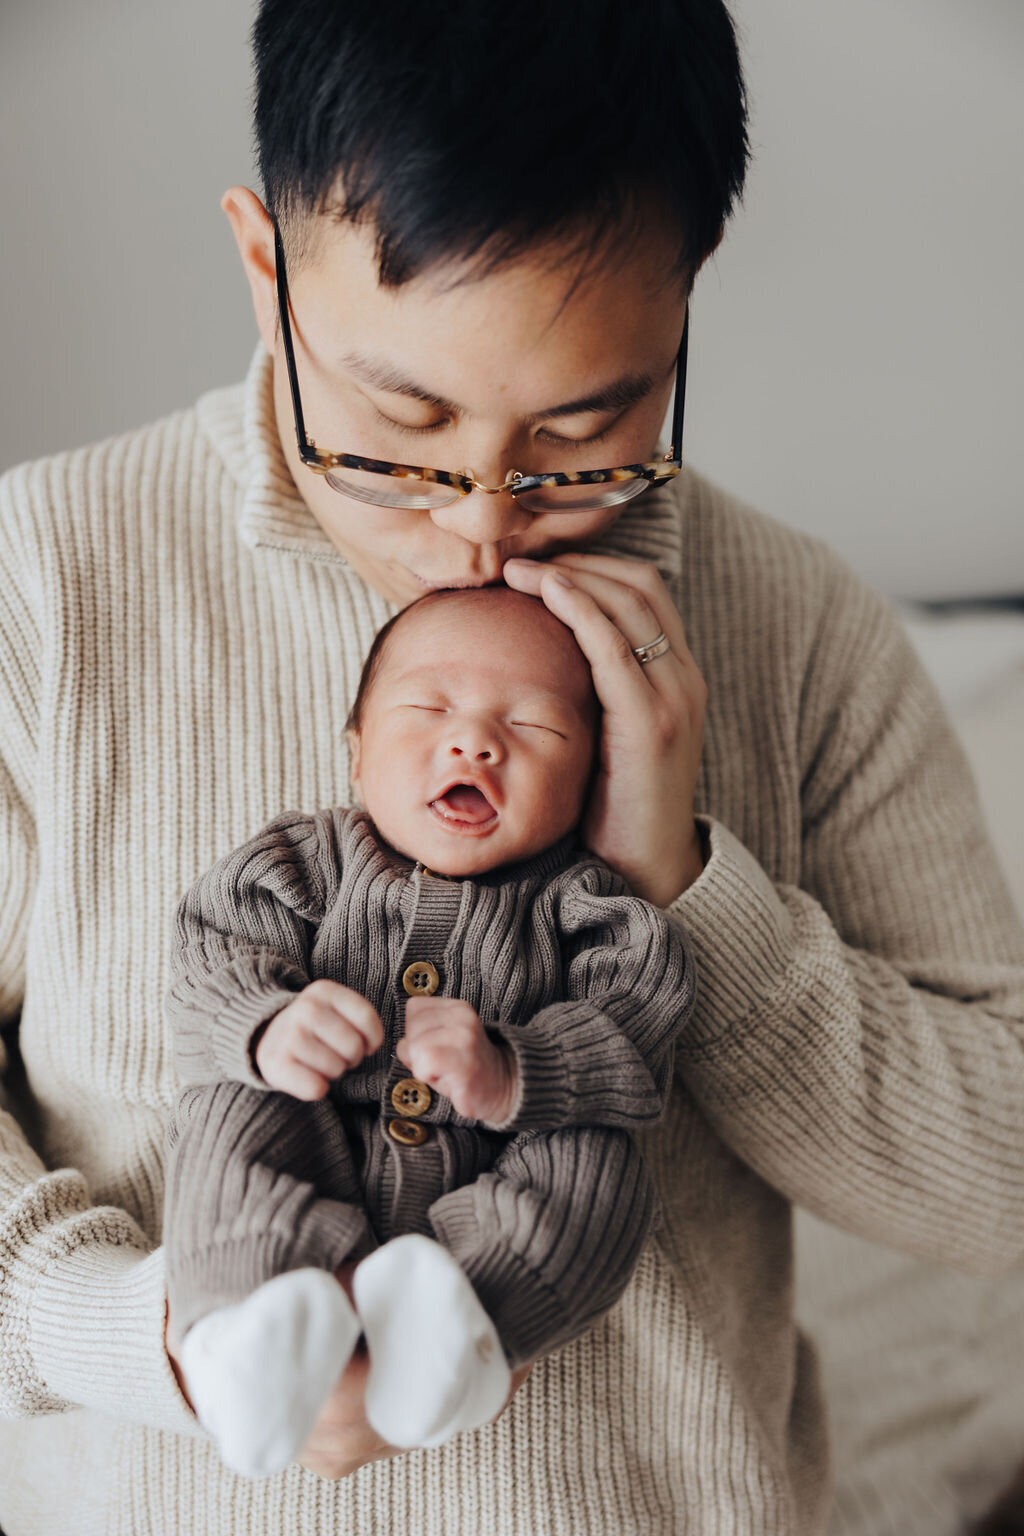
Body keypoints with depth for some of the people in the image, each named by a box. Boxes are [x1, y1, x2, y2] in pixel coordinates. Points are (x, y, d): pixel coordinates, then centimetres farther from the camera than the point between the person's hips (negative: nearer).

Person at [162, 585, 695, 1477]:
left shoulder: (578, 905, 2)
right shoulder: (308, 863, 8)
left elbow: (632, 1045, -10)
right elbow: (213, 958, -2)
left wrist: (511, 1076, -31)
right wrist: (264, 1029, -26)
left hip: (490, 1198, -1)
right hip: (312, 1191, 1)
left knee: (599, 1167, -26)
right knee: (232, 1113, -24)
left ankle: (447, 1322, -47)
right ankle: (273, 1326, -45)